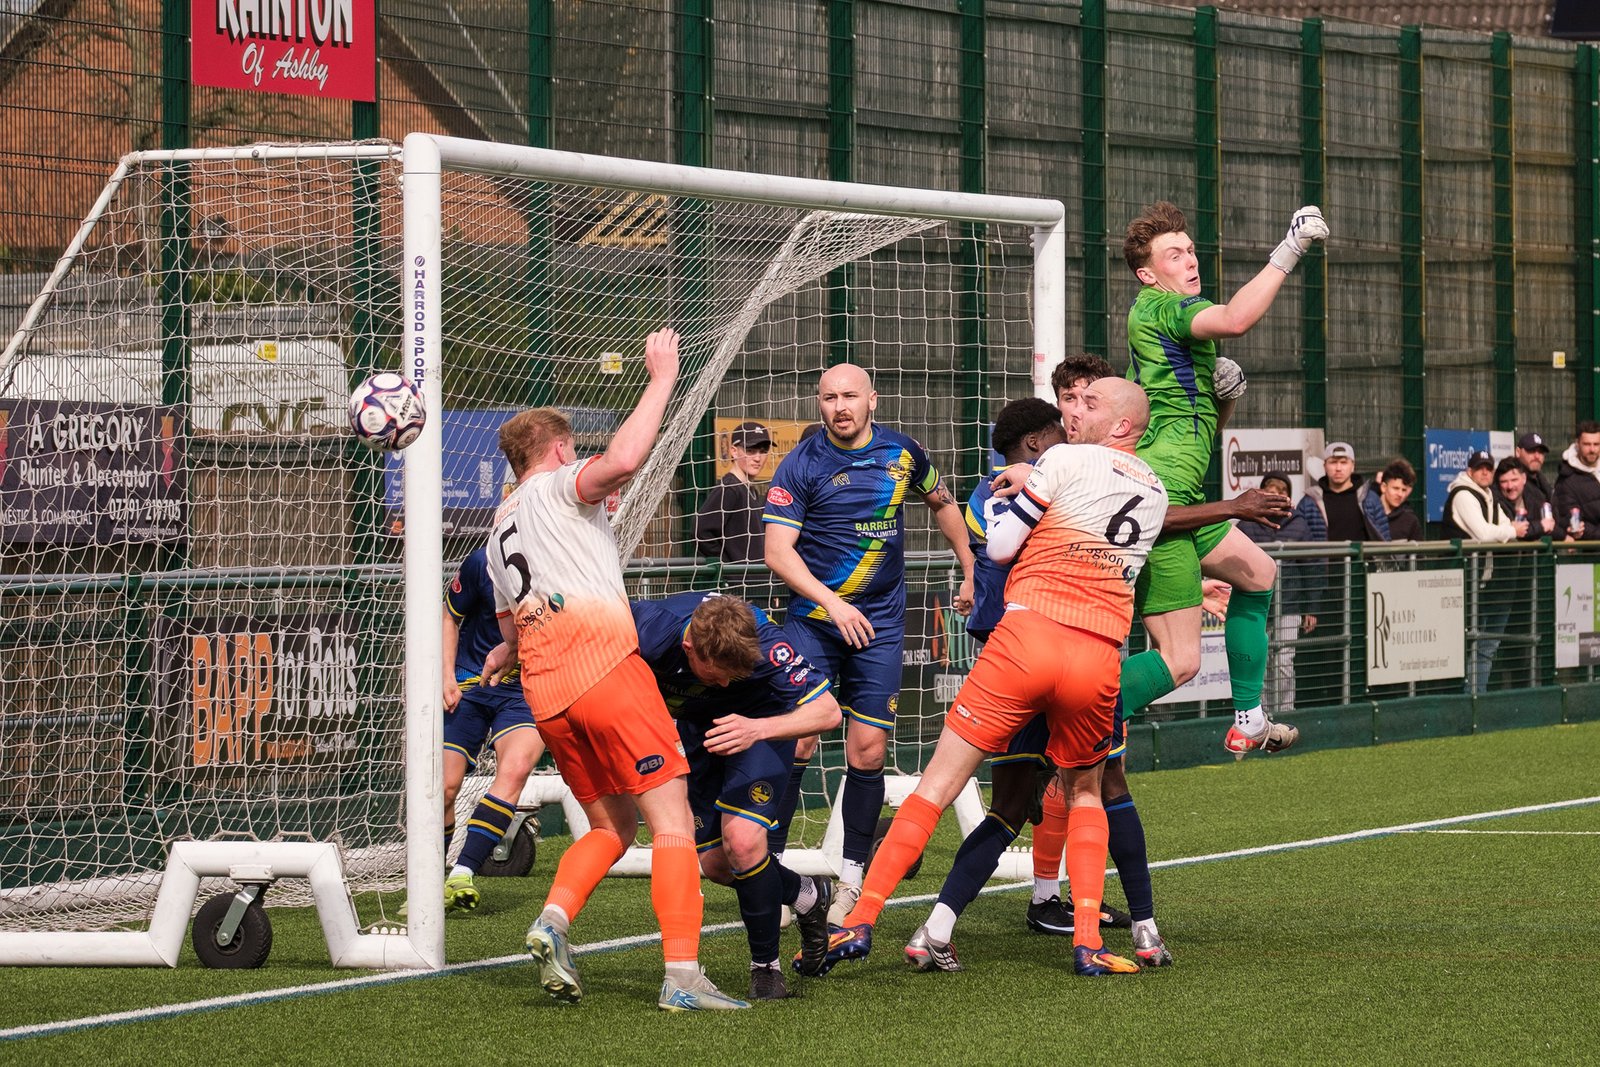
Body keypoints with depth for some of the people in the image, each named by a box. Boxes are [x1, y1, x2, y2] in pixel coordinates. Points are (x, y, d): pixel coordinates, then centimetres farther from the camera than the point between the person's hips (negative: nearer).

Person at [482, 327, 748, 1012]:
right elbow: (623, 461, -16)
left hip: (545, 694, 8)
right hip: (605, 668, -7)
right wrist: (661, 380, -8)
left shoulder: (499, 530, 26)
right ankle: (682, 975, -19)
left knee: (613, 826, 19)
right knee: (672, 822, -8)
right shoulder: (558, 486, 6)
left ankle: (554, 920, -9)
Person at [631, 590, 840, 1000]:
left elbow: (827, 711, -36)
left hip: (762, 719, -4)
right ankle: (807, 896, 32)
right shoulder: (648, 632, -36)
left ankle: (765, 966, -3)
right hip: (696, 726, 4)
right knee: (715, 863, 3)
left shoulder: (763, 644, -39)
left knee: (741, 838, -23)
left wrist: (758, 729, -49)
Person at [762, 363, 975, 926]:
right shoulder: (801, 464, -7)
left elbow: (942, 503, 24)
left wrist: (971, 572, 23)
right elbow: (777, 549, -13)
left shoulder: (902, 453, 4)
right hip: (812, 619, -2)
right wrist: (832, 603, -23)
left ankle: (852, 877, 8)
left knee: (867, 751, -3)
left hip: (879, 624, 2)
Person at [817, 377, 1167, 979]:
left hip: (1029, 632, -4)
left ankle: (861, 922, -4)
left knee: (938, 783, 0)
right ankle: (1088, 942, 8)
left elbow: (999, 547, 3)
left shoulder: (1065, 461, 2)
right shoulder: (1155, 493, 18)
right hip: (1101, 655, 4)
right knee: (1084, 794, 25)